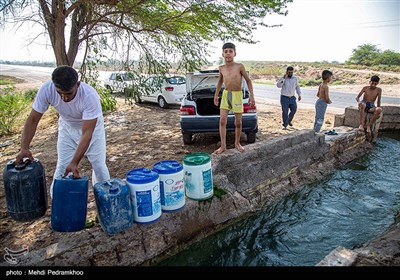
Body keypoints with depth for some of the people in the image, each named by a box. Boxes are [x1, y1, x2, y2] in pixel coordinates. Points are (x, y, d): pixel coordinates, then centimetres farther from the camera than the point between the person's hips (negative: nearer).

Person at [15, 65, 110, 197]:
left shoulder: (90, 96, -40)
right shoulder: (46, 89, -30)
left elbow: (87, 133, -38)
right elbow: (33, 120, -20)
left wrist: (74, 162, -42)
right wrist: (24, 148, -31)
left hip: (91, 127, -2)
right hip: (67, 127, 2)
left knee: (99, 165, 0)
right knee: (62, 166, 1)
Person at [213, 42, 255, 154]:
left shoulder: (239, 66, -10)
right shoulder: (221, 68, 1)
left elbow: (248, 80, -3)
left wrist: (251, 96, -7)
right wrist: (216, 95, 18)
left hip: (237, 95, -2)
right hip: (225, 95, 3)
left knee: (238, 122, 5)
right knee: (222, 121, -6)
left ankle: (237, 143, 25)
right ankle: (223, 145, 3)